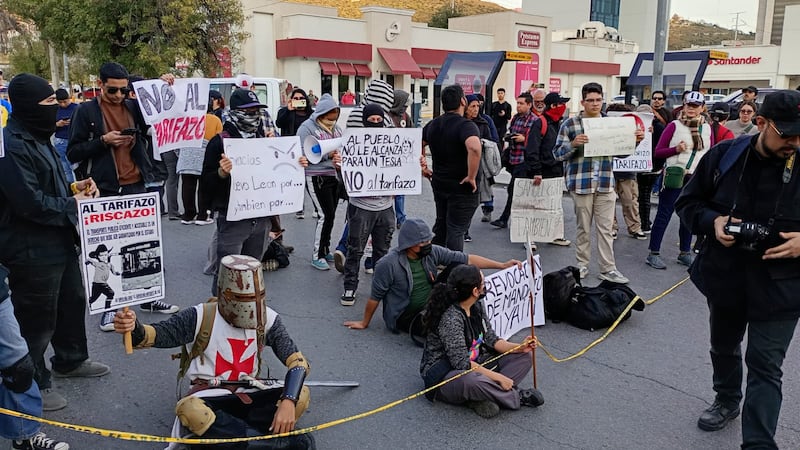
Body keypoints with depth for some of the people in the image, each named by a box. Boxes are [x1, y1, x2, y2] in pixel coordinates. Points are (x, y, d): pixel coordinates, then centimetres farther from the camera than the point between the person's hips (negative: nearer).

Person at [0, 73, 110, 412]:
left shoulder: (38, 137, 12)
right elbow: (30, 203, -27)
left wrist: (73, 188, 3)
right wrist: (73, 204, -14)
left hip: (59, 240, 10)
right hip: (32, 250, -10)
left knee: (72, 301, 23)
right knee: (37, 318, 4)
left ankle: (70, 360, 42)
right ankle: (33, 384, 22)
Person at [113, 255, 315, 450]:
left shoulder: (267, 319, -6)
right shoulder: (202, 317, -11)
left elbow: (298, 361, -11)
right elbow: (158, 334, -19)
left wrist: (288, 401, -28)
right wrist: (134, 328, -44)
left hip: (249, 396, 2)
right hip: (210, 396, -2)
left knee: (301, 395, -23)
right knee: (189, 409, -38)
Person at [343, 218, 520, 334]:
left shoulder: (432, 252, -7)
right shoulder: (389, 264, -22)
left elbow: (467, 259, -7)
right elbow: (375, 296, -10)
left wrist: (501, 265, -12)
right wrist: (364, 323, 1)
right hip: (406, 317, -6)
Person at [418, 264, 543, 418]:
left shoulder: (476, 307, 1)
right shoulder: (450, 319, -26)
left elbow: (491, 340, 6)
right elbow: (462, 363, -28)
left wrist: (520, 347, -10)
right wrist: (498, 377, -25)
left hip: (474, 365, 9)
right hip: (443, 377, -9)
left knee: (523, 357, 4)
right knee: (471, 381, -43)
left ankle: (480, 398, -14)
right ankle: (517, 397, -14)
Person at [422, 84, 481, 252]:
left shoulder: (433, 124, 6)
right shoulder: (466, 125, -18)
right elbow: (474, 148, -37)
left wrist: (422, 167, 16)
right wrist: (471, 177, -26)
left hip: (438, 184, 7)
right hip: (461, 188, -7)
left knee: (440, 228, 21)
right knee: (456, 231, 0)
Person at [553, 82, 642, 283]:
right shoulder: (570, 124, -3)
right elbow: (557, 153, -4)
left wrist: (635, 140, -3)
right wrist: (573, 144, -22)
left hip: (605, 183, 3)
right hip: (581, 183, -3)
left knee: (606, 228, 5)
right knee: (583, 228, 8)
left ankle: (608, 268, 11)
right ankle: (582, 265, 21)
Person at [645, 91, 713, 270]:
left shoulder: (707, 128, 10)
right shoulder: (674, 125, -2)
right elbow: (658, 151, -2)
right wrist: (676, 149, -18)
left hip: (697, 179, 5)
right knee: (664, 215, -3)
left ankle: (685, 253, 25)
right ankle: (653, 254, 2)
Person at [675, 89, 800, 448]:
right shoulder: (725, 155, -9)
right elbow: (688, 203, 1)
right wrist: (712, 222, -18)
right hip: (725, 275, 3)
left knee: (765, 366, -1)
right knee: (723, 347, 23)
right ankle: (727, 401, 49)